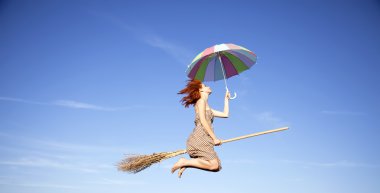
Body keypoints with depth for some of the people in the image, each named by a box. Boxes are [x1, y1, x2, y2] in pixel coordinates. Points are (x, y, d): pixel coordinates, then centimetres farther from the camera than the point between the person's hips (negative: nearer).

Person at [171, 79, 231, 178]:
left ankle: (186, 163, -4)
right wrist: (214, 138, -11)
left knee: (216, 165, -6)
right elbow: (203, 121, -10)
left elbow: (225, 114, 30)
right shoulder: (201, 101, 2)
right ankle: (185, 162, -13)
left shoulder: (208, 108, 28)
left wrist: (226, 98, 36)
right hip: (200, 138, -9)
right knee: (214, 165, -21)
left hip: (204, 140, 9)